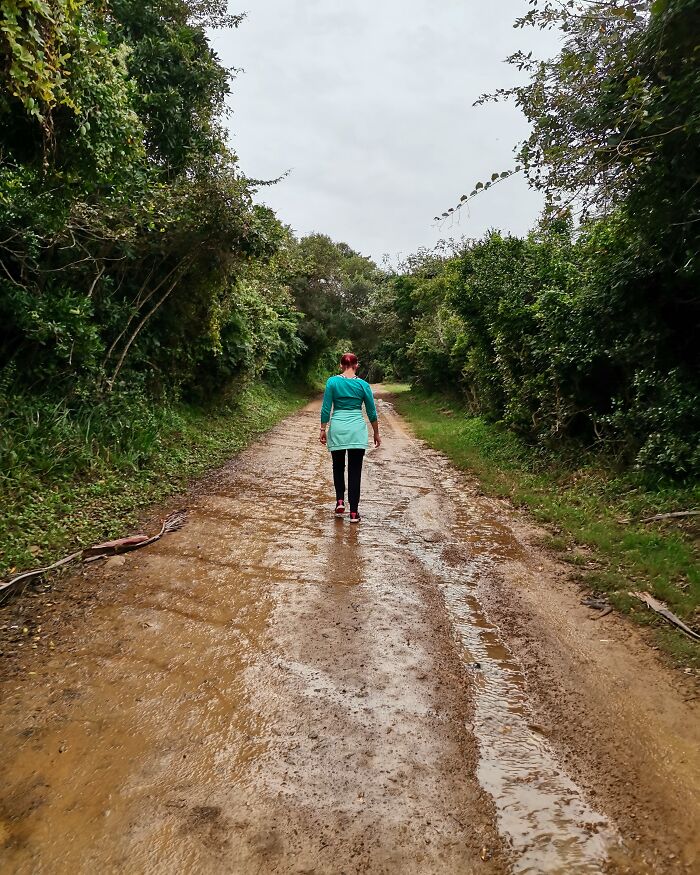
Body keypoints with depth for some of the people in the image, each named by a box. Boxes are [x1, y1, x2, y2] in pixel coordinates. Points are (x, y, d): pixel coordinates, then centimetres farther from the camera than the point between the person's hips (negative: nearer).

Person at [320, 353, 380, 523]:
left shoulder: (332, 382, -2)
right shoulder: (363, 384, 0)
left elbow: (326, 408, -3)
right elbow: (372, 412, 5)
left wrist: (323, 429, 7)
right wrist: (376, 434, 15)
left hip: (337, 428, 0)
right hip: (357, 429, 0)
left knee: (338, 467, 20)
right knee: (355, 471, 5)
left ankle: (340, 501, 7)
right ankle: (354, 512, 6)